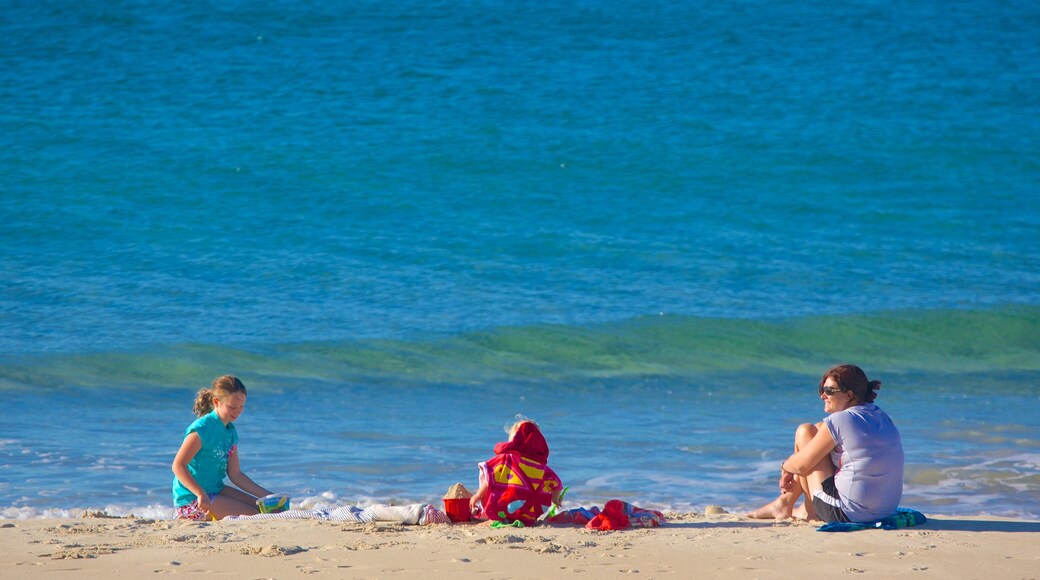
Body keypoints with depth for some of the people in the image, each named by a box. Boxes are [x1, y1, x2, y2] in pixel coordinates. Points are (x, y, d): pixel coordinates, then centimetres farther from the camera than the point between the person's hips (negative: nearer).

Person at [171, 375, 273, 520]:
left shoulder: (231, 431, 11)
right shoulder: (202, 428, -17)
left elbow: (235, 474, 14)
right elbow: (178, 466, -23)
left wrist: (266, 496, 8)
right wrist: (201, 494, -32)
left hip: (216, 490, 9)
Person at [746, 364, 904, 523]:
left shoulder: (839, 421, -15)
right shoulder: (882, 417, 10)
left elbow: (801, 465, -7)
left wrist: (785, 466, 17)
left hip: (846, 515, -8)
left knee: (805, 432, 7)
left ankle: (786, 502, 23)